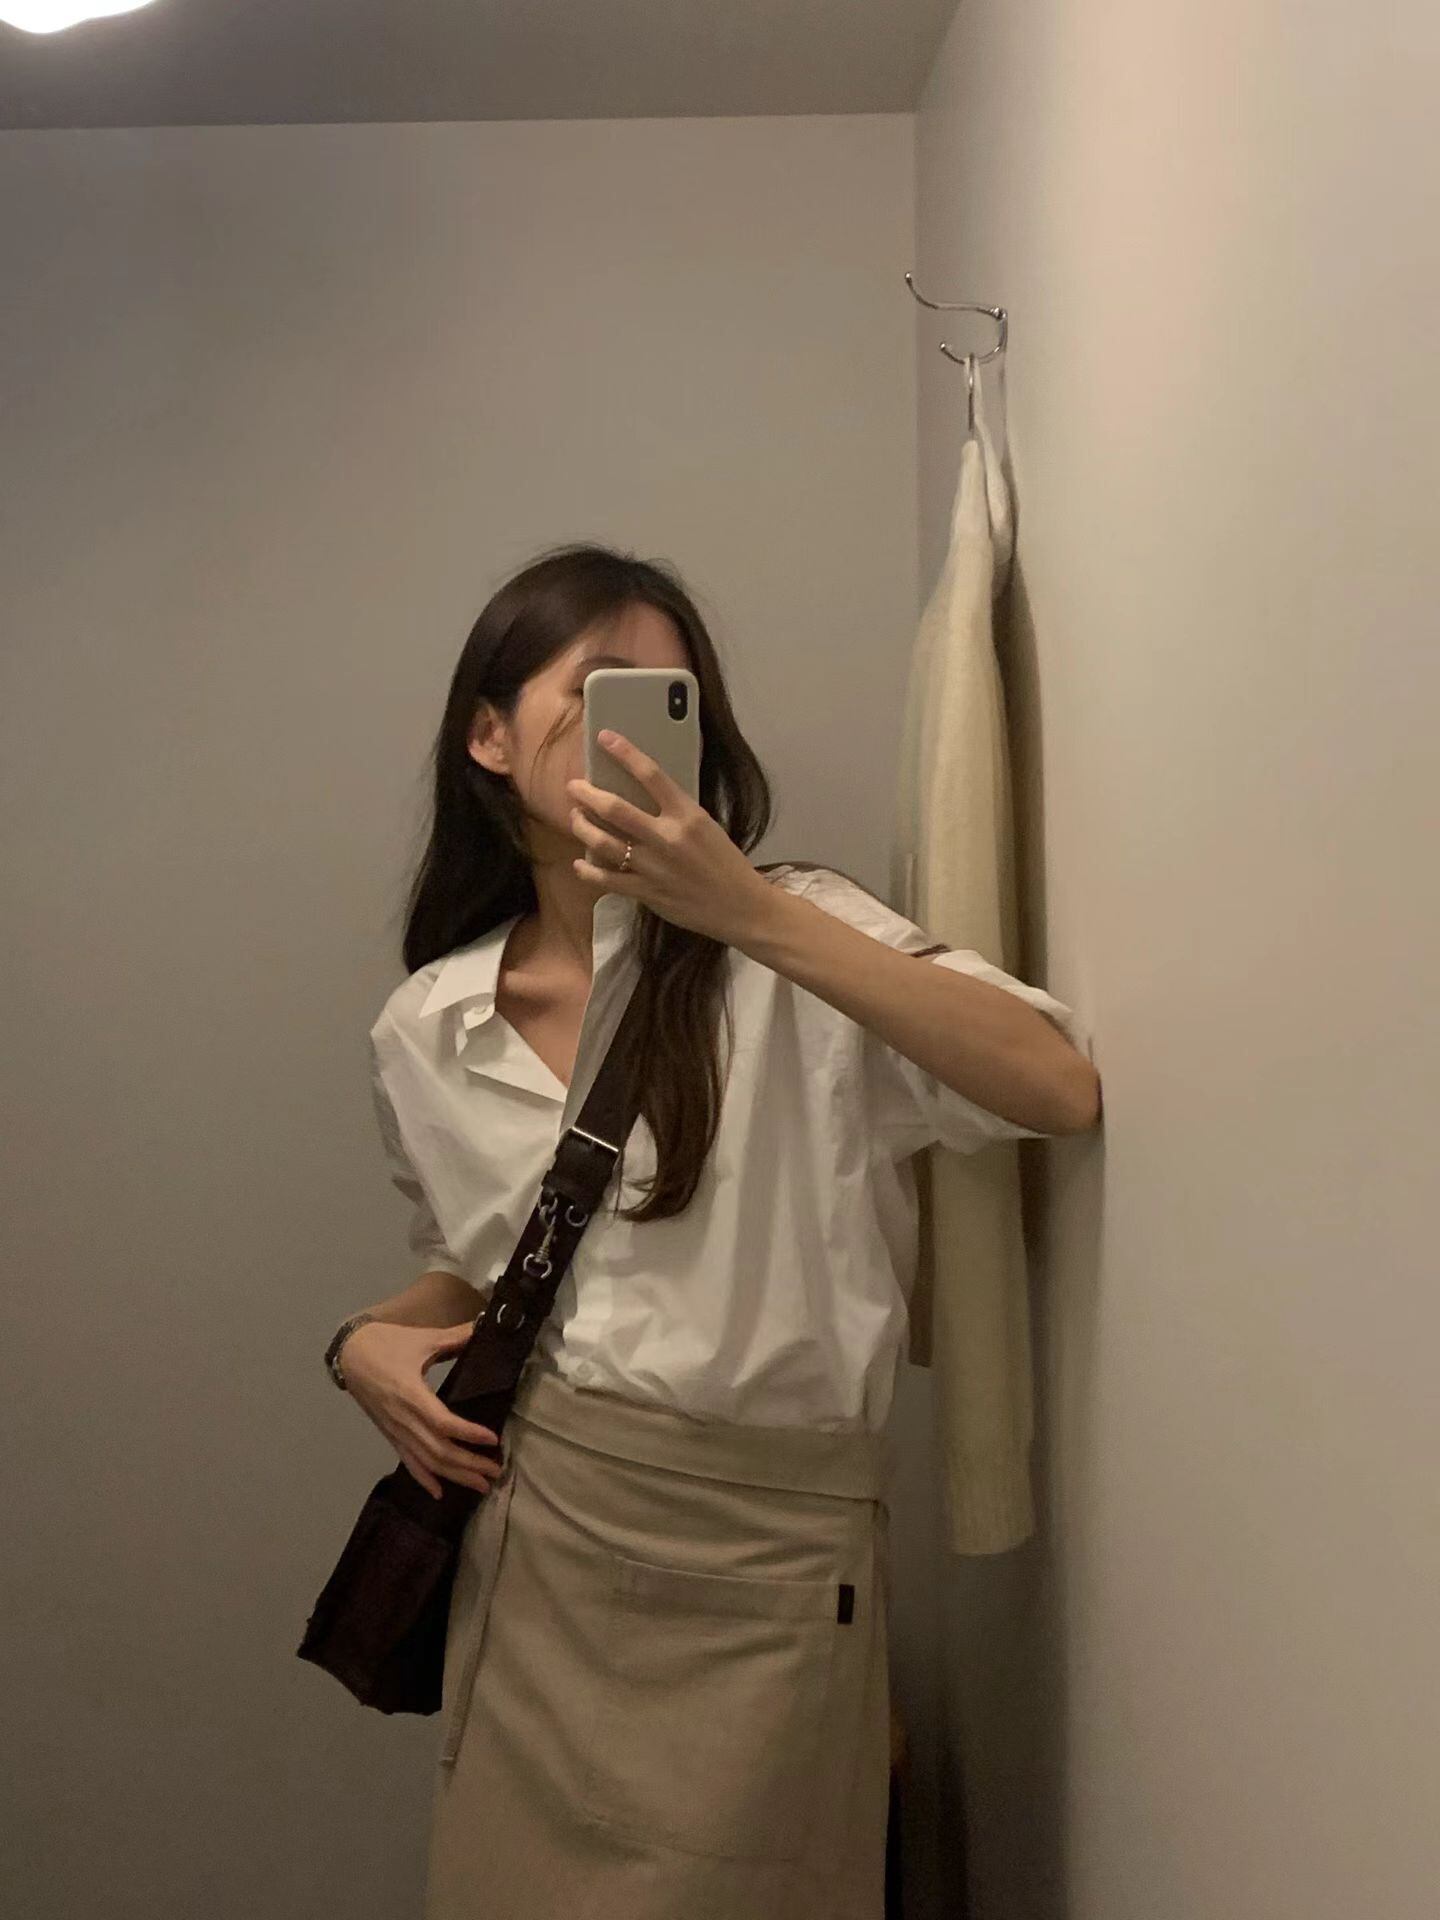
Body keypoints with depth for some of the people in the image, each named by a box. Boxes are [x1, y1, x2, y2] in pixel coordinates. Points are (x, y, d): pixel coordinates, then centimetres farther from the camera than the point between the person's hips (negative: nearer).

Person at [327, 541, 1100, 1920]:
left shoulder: (792, 932, -11)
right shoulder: (425, 1029, 3)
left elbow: (1060, 1091, -27)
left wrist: (747, 913, -30)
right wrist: (374, 1341, -2)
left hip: (759, 1562, -4)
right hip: (527, 1546, 4)